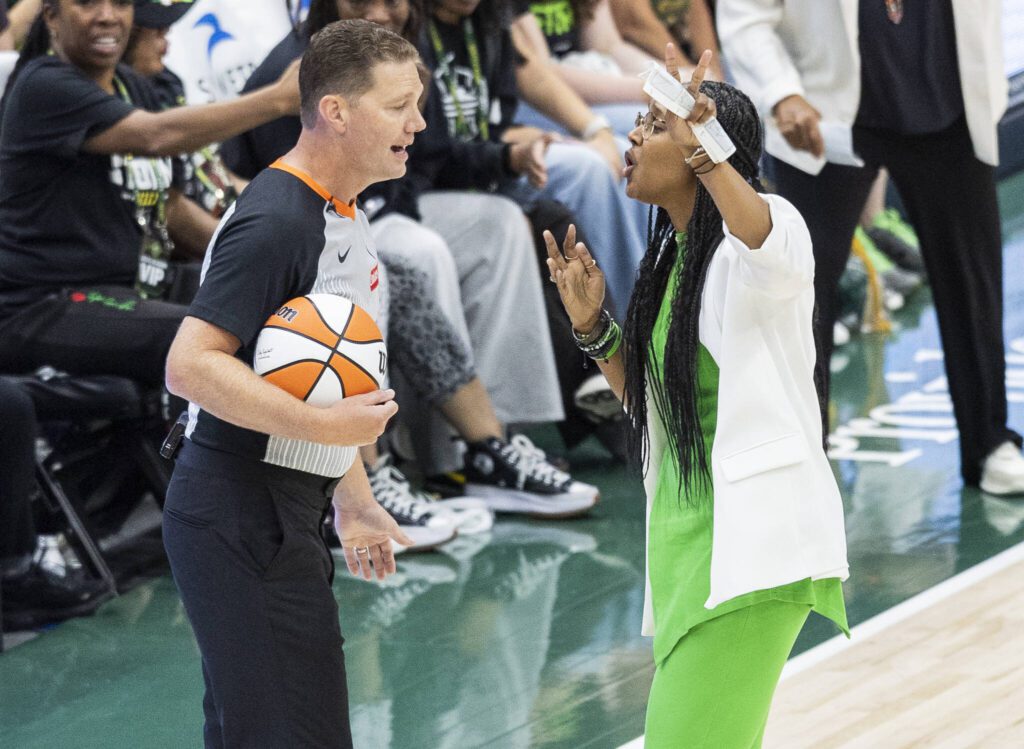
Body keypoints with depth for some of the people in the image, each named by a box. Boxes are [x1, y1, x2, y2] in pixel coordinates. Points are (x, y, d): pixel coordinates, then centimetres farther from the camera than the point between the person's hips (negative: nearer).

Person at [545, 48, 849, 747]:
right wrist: (592, 324, 5)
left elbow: (771, 250, -38)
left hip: (754, 532, -9)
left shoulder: (770, 227, -11)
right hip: (682, 532, 9)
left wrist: (703, 151, -50)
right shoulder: (669, 256, 15)